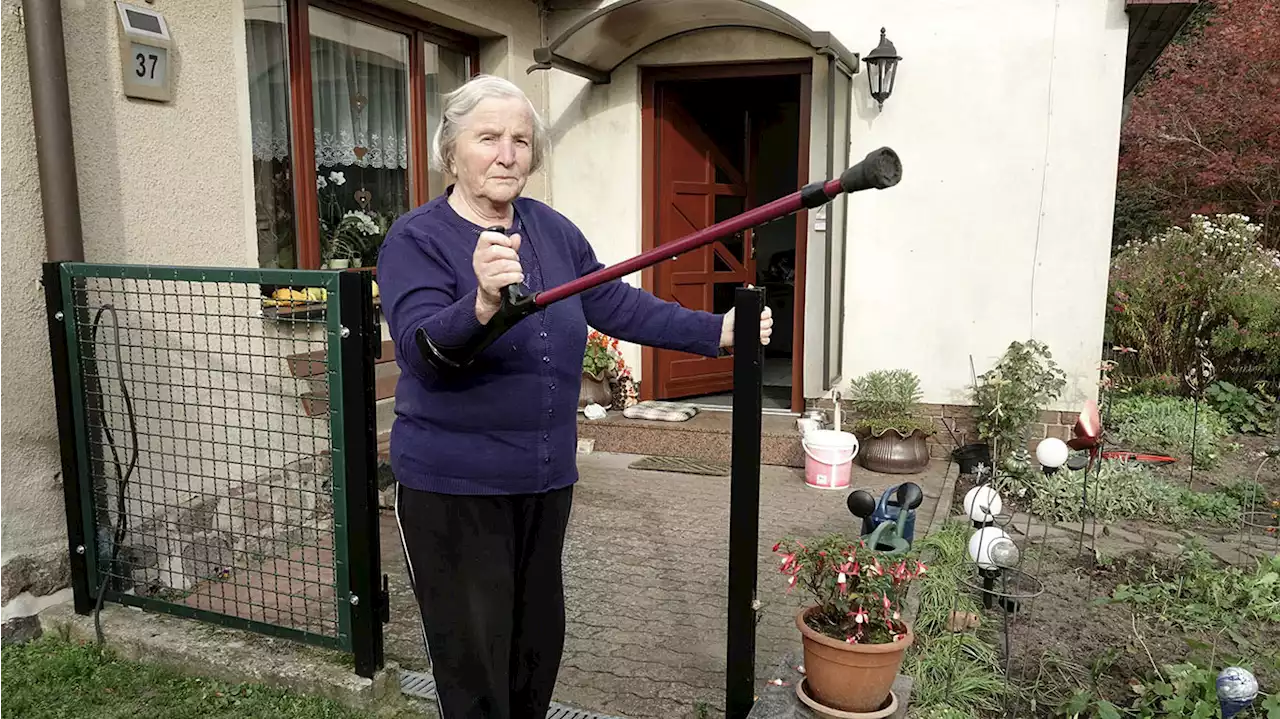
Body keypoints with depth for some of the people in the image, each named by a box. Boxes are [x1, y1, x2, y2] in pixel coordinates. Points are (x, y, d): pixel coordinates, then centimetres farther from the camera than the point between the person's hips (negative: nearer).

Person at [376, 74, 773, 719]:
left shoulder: (553, 230, 4)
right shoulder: (415, 240, -13)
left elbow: (618, 305, 8)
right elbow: (421, 351, -28)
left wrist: (717, 331, 5)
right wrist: (483, 303, -47)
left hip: (546, 478, 6)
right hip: (452, 486, -5)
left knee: (538, 642, 21)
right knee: (475, 664, 5)